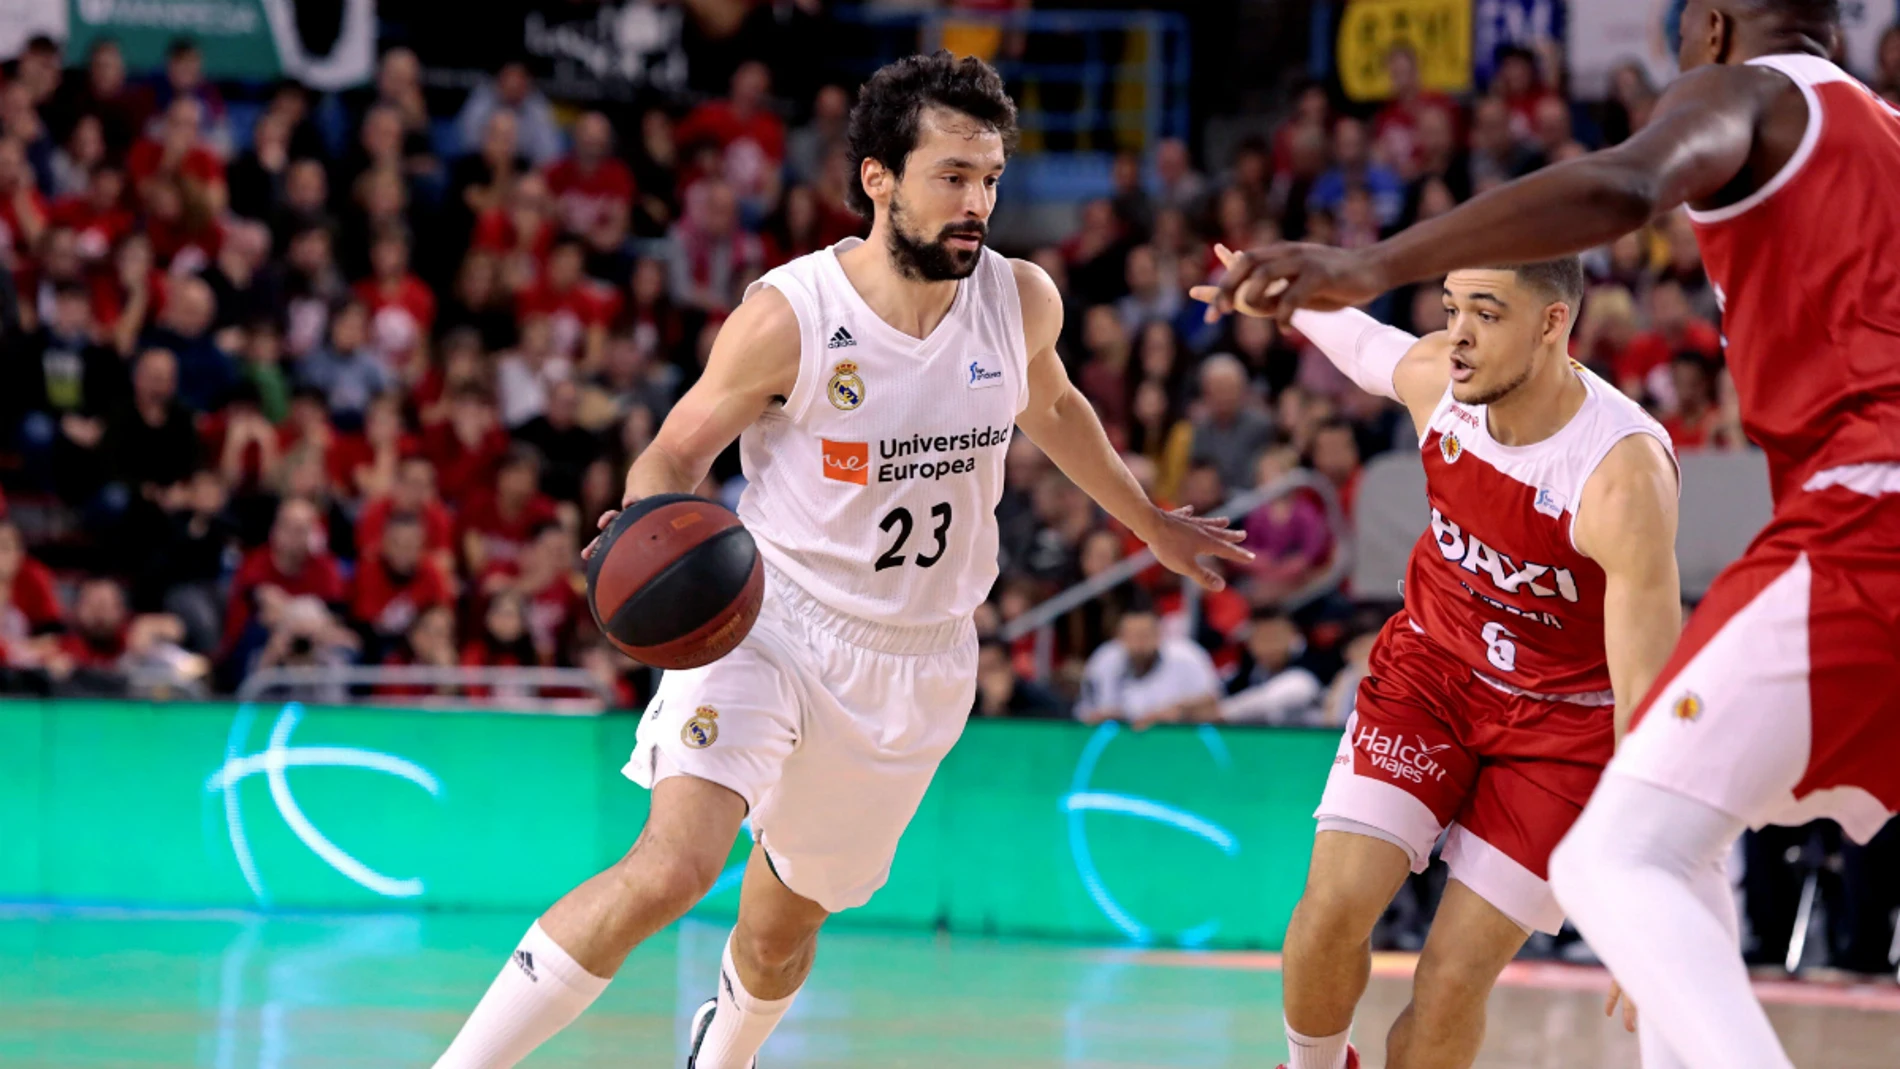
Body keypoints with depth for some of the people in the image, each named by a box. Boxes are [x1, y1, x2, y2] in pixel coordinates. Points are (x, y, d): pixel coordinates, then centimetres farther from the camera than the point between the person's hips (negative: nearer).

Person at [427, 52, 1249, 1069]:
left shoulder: (1022, 301, -4)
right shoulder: (788, 316, -17)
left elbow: (1052, 409, 20)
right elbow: (674, 455, -6)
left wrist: (1150, 523, 32)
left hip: (916, 662, 5)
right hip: (768, 618, -4)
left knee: (784, 923, 16)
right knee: (674, 865, -27)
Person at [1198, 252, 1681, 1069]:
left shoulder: (1623, 474, -33)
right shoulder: (1434, 380, -16)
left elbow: (1650, 704, -33)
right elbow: (1359, 339, 12)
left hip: (1567, 718, -4)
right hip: (1433, 665, 4)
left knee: (1453, 979, -11)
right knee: (1334, 908, -14)